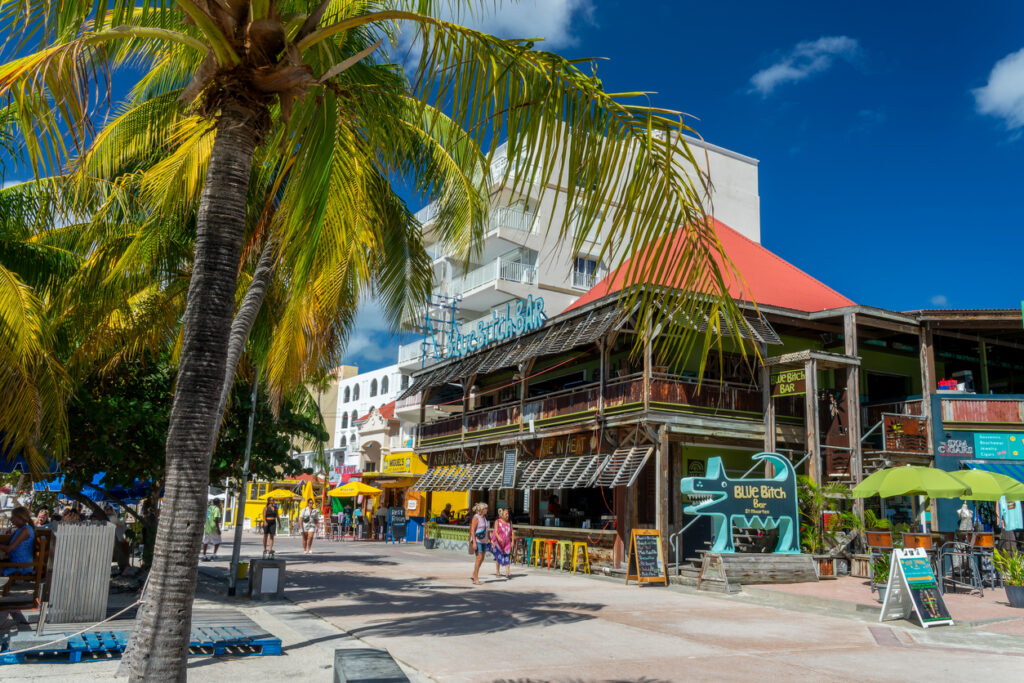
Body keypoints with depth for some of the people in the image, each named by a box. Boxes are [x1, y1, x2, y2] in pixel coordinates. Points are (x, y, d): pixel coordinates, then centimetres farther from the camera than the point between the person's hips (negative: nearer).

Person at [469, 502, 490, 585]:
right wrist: (474, 542, -23)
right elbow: (472, 530, -17)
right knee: (479, 558, -12)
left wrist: (490, 540, 13)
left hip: (483, 541, 8)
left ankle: (474, 575, 22)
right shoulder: (476, 517, -13)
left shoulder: (484, 517, 13)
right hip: (477, 541, -8)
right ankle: (476, 578, -6)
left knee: (481, 559, 8)